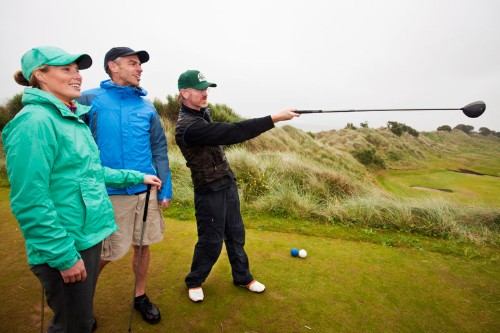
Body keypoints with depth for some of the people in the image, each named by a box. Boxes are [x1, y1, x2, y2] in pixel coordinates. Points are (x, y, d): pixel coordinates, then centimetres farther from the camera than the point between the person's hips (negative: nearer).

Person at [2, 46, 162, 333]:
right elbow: (30, 203, -22)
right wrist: (64, 255, -20)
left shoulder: (74, 118, 9)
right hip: (65, 247, -8)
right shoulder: (35, 120, -18)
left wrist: (136, 177, 16)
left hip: (89, 235, 8)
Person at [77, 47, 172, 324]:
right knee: (108, 253, 8)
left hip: (146, 190, 4)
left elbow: (159, 150, 7)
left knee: (142, 246, 14)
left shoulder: (147, 107, 7)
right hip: (109, 193, -3)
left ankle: (140, 296, 37)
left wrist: (165, 189, 4)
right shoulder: (90, 100, -3)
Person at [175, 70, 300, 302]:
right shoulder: (187, 127, -26)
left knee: (236, 234, 16)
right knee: (211, 241, 7)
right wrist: (274, 118, -36)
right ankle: (194, 282, 32)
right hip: (210, 191, -8)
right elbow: (232, 132, -35)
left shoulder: (202, 113, 4)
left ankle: (242, 277, 35)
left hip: (228, 184, 8)